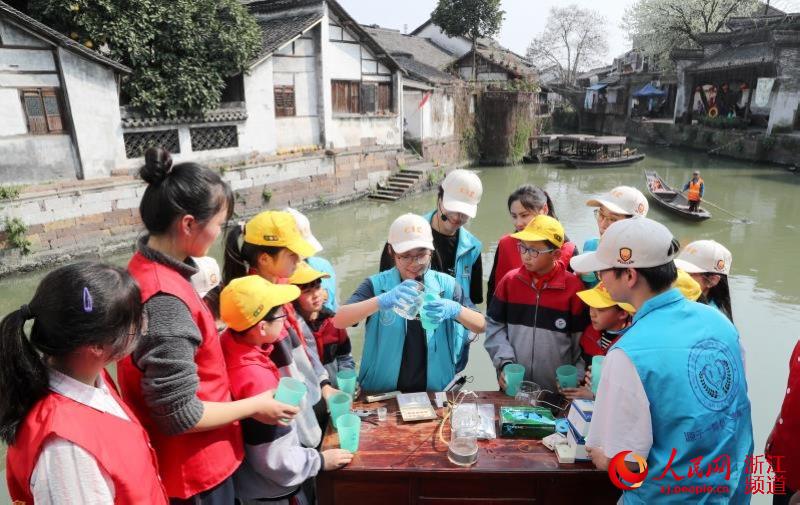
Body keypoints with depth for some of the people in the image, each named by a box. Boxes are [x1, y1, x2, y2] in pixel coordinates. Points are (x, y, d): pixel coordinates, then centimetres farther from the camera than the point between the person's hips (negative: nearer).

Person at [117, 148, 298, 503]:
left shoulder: (145, 268, -2)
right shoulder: (165, 299, -31)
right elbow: (180, 414, -27)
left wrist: (213, 332, 6)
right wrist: (255, 406, -15)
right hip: (195, 471, -8)